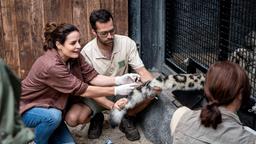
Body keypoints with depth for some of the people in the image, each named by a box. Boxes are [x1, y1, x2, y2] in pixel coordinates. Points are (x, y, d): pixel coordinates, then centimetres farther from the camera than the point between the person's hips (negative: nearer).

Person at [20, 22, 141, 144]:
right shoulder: (52, 66, -34)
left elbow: (92, 77, -12)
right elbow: (83, 91, -31)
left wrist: (119, 80, -28)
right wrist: (116, 91, -30)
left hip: (50, 106, 7)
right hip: (27, 108, -7)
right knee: (53, 116, -36)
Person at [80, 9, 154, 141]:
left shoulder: (127, 43, -15)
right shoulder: (87, 52, -21)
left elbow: (141, 71, -13)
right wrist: (112, 106, -37)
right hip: (99, 95, -1)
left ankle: (127, 119, 3)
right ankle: (97, 118, 11)